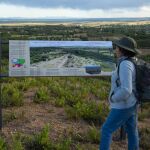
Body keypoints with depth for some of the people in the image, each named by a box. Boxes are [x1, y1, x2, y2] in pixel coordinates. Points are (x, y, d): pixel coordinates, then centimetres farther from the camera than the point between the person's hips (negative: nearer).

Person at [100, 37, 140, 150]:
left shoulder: (125, 65, -27)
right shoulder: (130, 63, 3)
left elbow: (126, 90, -34)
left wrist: (114, 98, -16)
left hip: (123, 106, -9)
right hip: (130, 103, 9)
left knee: (106, 130, 5)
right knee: (132, 131, 19)